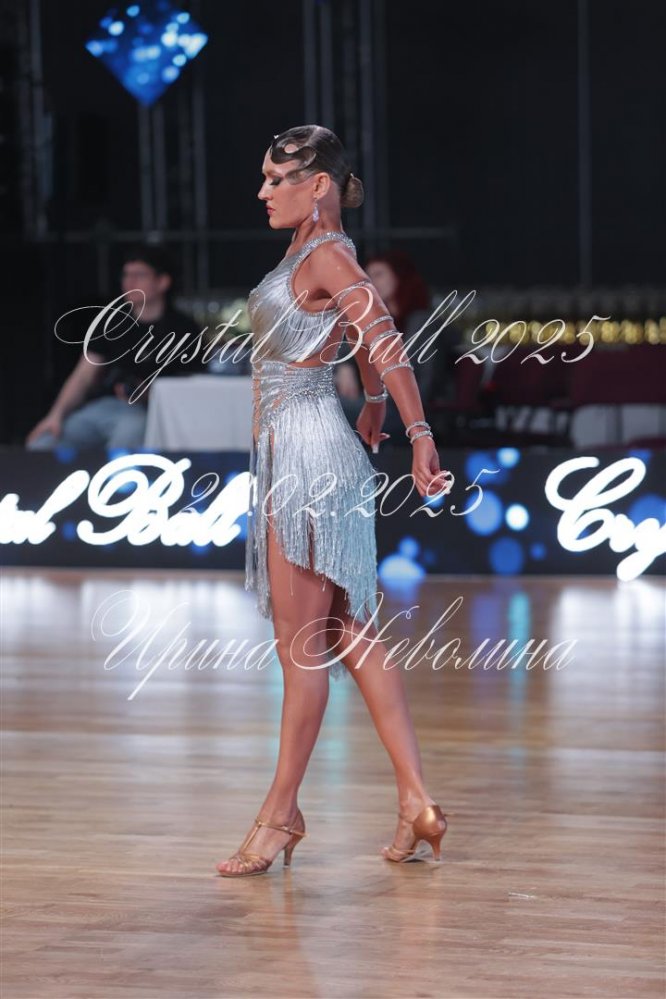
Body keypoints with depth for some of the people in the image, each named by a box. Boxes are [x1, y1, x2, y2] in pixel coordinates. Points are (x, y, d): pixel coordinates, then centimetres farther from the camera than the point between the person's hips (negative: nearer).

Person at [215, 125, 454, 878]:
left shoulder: (327, 257, -13)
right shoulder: (308, 253, 15)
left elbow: (387, 345, -21)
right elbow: (368, 344, 29)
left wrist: (420, 437, -26)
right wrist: (372, 410, 42)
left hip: (309, 453, -10)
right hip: (288, 451, 10)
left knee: (302, 646, -3)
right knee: (350, 635, 9)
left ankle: (280, 815, 3)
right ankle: (415, 802, 9)